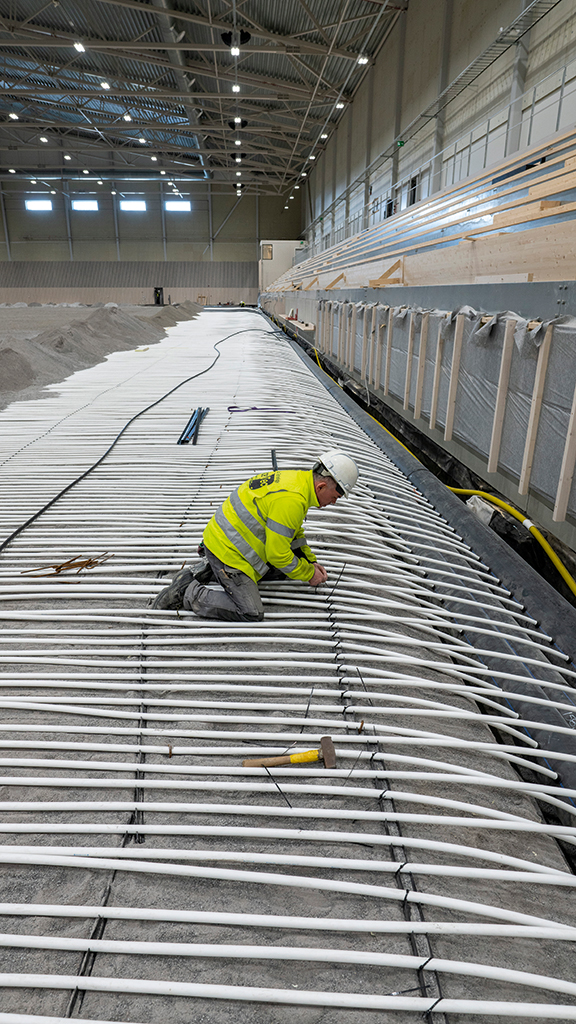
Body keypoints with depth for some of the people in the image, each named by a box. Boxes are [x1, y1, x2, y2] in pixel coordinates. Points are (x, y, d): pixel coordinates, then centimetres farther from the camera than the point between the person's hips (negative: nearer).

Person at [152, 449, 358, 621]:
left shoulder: (298, 479, 6)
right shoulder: (291, 500, -26)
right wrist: (309, 574, -5)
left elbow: (292, 532, 22)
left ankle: (207, 570, 19)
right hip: (228, 550, -10)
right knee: (251, 614, -10)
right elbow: (278, 554, -20)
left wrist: (311, 561, 18)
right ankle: (187, 593, -2)